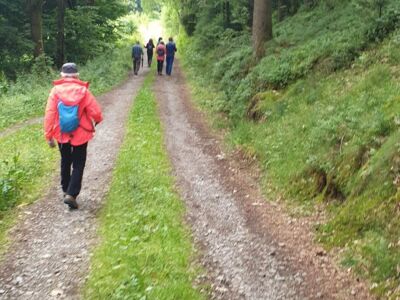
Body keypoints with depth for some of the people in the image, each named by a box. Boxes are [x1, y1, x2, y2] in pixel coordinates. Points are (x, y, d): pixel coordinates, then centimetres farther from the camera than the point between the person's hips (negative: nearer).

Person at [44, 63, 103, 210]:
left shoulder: (56, 90, -9)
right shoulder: (83, 90, -12)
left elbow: (49, 114, -12)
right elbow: (96, 112, -13)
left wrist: (49, 135, -5)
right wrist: (97, 120, 11)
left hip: (62, 135, 2)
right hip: (80, 135, -2)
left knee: (65, 162, 22)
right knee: (78, 165, 7)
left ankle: (66, 190, 34)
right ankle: (71, 194, -7)